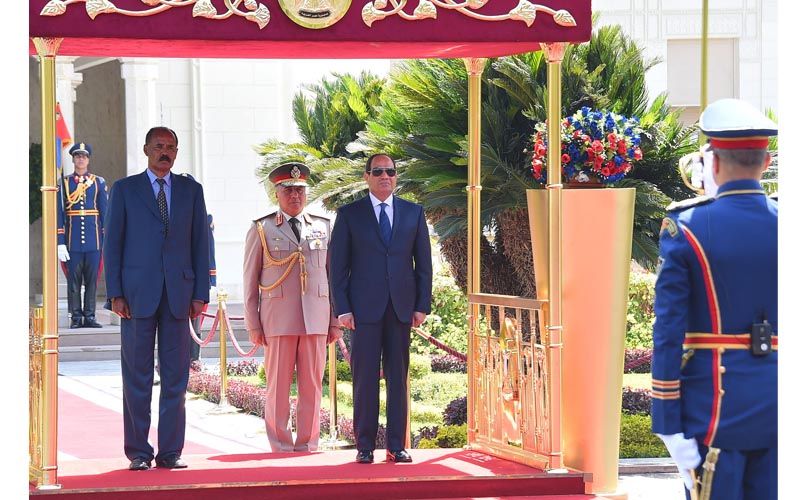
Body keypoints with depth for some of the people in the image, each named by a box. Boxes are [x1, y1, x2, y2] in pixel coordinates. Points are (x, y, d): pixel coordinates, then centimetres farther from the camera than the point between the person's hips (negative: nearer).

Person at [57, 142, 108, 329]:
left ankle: (90, 316, 7)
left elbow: (105, 212, 8)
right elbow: (59, 214, 1)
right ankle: (76, 317, 4)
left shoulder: (98, 182, 8)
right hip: (72, 241, -1)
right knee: (73, 280, 0)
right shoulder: (64, 183, 4)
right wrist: (60, 242, -5)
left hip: (94, 241, 1)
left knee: (92, 279, 2)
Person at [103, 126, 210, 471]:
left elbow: (200, 243, 10)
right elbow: (112, 244, 4)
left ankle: (170, 452, 6)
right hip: (138, 294, -2)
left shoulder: (191, 190, 12)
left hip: (179, 294, 2)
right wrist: (115, 294, -5)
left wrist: (201, 294, 2)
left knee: (175, 376, 1)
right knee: (137, 377, 0)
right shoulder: (125, 190, 6)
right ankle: (138, 452, 5)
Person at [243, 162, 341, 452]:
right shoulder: (261, 230, 6)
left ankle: (307, 447, 9)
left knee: (312, 385, 2)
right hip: (278, 318, -2)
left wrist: (335, 322, 8)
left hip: (316, 319, 2)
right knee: (278, 387, -1)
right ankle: (281, 450, 4)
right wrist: (252, 325, 0)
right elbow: (250, 280, 6)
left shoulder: (323, 227, 13)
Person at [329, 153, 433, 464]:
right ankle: (365, 446, 3)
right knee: (365, 377, -2)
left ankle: (396, 445, 7)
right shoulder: (349, 214, 5)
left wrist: (423, 305, 3)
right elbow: (337, 265, 3)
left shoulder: (413, 213, 11)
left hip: (401, 307, 2)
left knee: (398, 377, 3)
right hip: (365, 307, -2)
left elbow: (423, 262, 11)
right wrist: (342, 309, -5)